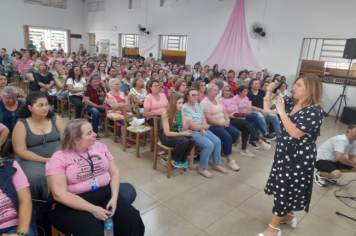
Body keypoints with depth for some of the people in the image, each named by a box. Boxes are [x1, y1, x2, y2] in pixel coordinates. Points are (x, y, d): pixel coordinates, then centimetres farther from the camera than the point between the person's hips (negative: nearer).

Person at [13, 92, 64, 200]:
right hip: (32, 160, -2)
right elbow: (21, 151, -8)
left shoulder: (55, 119, 3)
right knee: (36, 178, -33)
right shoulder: (21, 124, -4)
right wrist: (46, 160, -17)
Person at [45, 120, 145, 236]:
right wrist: (93, 209, -21)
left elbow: (114, 172, 6)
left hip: (106, 195, 4)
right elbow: (60, 194, -16)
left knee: (132, 219, -17)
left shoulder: (100, 147, 6)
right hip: (72, 205, -3)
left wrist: (114, 197, -11)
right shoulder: (59, 158, -9)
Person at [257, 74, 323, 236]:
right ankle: (289, 215, 43)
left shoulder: (314, 111, -21)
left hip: (300, 157, -8)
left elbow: (295, 132, -30)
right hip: (286, 152, 8)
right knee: (287, 187, 21)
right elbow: (267, 109, 7)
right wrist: (269, 91, -6)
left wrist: (281, 111, -27)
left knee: (285, 188, 1)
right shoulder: (291, 105, 2)